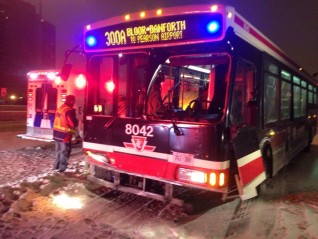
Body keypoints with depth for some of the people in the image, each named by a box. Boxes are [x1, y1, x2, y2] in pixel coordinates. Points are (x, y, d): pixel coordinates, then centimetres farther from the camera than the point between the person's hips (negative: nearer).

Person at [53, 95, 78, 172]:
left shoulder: (60, 108, 9)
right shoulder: (69, 110, -19)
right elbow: (74, 123, -19)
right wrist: (77, 121, 3)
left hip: (57, 133, 9)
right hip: (65, 134, -9)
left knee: (58, 150, 20)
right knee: (64, 151, 3)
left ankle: (56, 165, 29)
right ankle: (62, 167, 8)